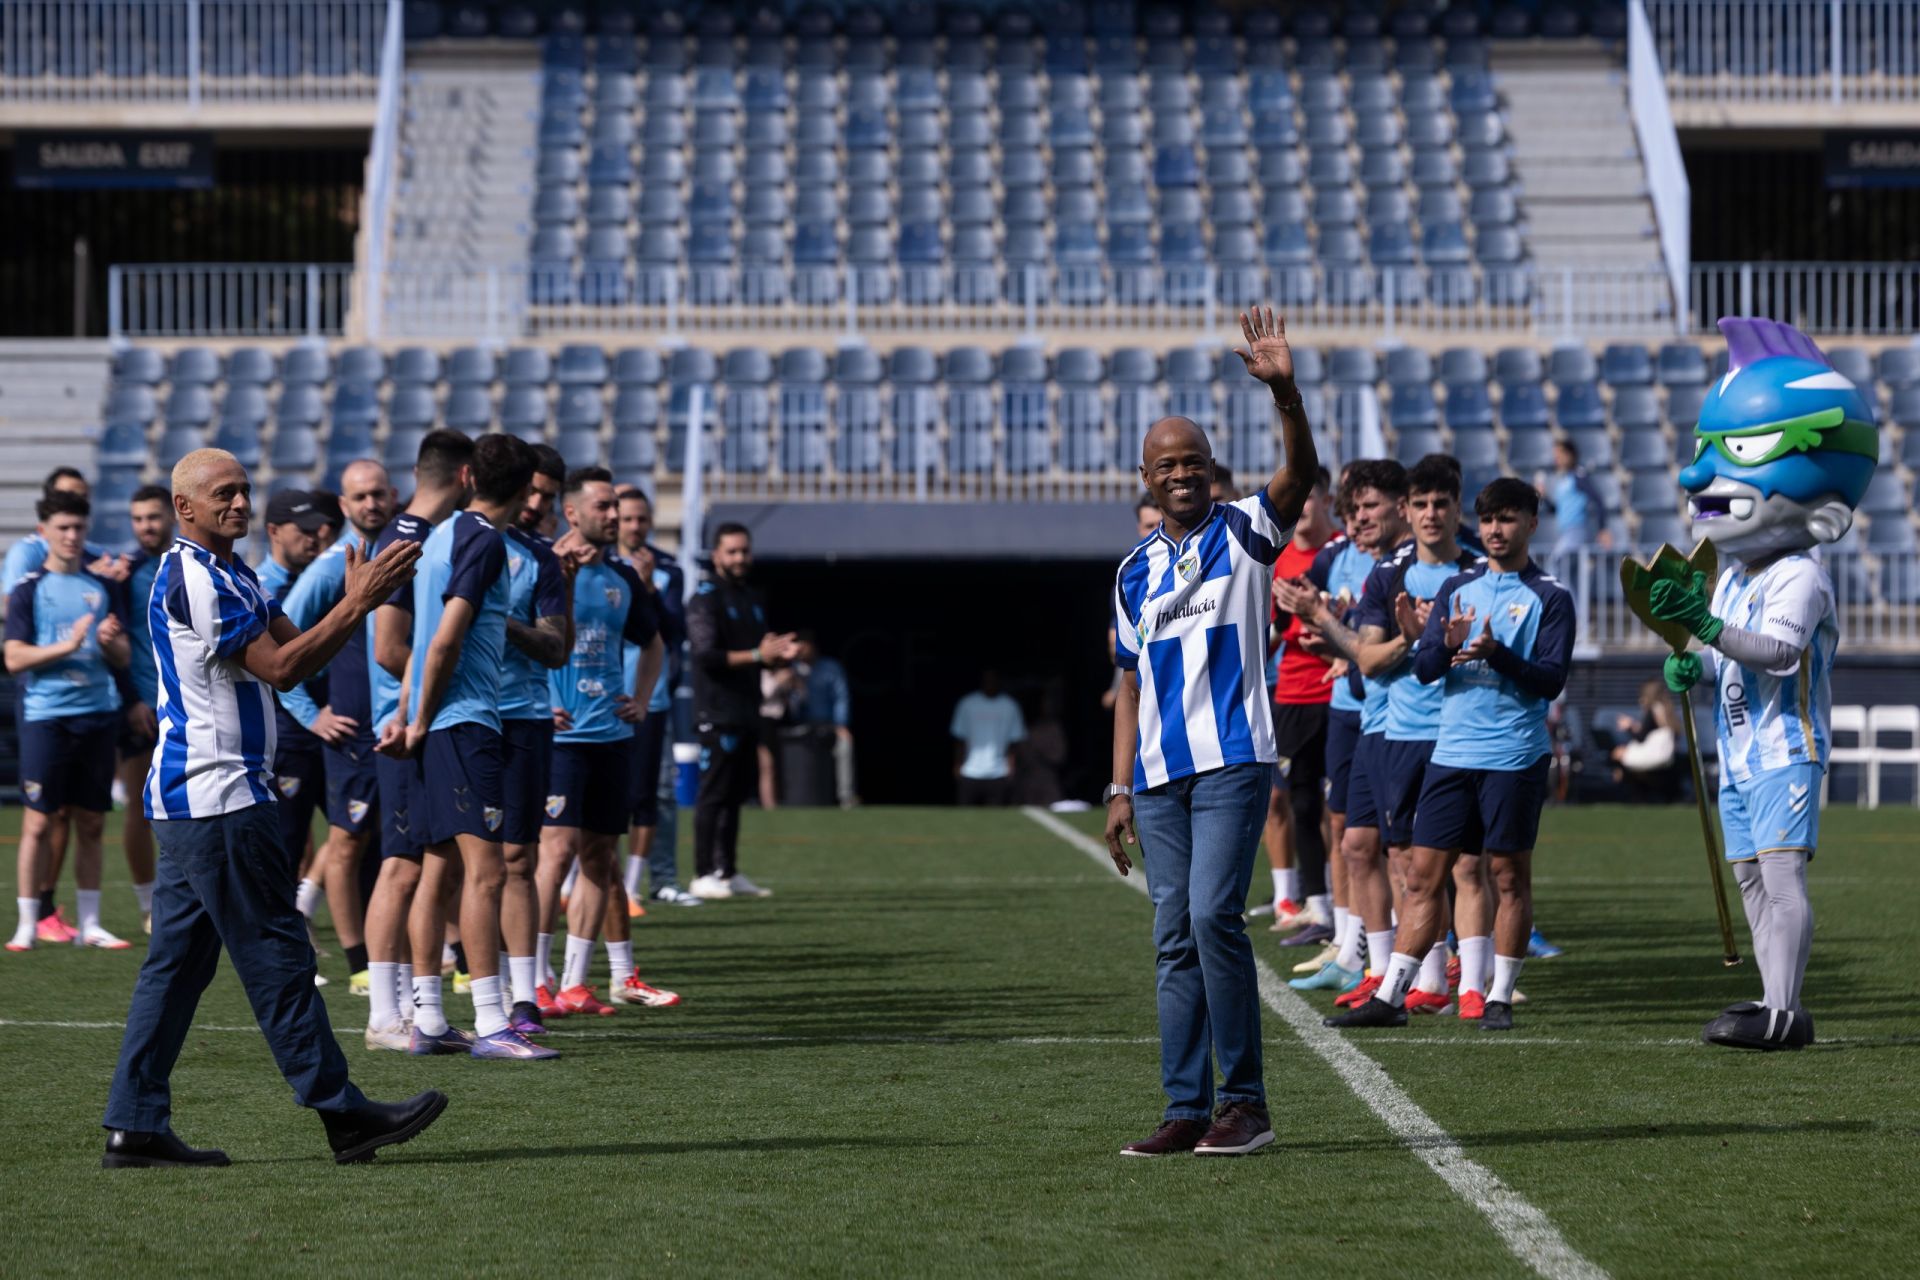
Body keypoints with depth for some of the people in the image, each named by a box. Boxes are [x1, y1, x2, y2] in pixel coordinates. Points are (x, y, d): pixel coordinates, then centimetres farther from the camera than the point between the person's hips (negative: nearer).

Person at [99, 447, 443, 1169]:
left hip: (188, 801, 10)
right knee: (275, 954, -6)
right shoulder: (194, 579, -14)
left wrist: (357, 601, 2)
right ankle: (341, 1113, -3)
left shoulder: (230, 577, 19)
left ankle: (135, 1125, 6)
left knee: (178, 960, 7)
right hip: (218, 795, -10)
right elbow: (279, 668, -17)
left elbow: (296, 656, 16)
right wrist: (358, 604, -14)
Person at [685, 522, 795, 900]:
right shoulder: (705, 599, -8)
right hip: (717, 712, -8)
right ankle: (703, 875, -7)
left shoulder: (753, 600, 19)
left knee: (735, 795, 11)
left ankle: (728, 872, 16)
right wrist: (756, 655, -22)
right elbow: (703, 655, -17)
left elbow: (763, 652, 26)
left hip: (745, 711, 8)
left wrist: (781, 654, 2)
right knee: (713, 794, -9)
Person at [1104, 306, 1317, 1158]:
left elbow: (1301, 472, -16)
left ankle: (1246, 1102, -9)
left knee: (1213, 914, -16)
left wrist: (1284, 391, -32)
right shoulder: (1135, 572, 16)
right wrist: (1120, 787, 12)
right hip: (1159, 773, 5)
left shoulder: (1246, 533, 3)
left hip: (1233, 759, -5)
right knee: (1174, 938, 4)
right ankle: (1187, 1110, 7)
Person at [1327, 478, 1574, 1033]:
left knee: (1509, 874, 2)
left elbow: (1552, 679, -7)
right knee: (1423, 873, 3)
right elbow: (1422, 668, 8)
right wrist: (1448, 644, -14)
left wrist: (1495, 652, -21)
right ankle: (1390, 996, 5)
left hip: (1514, 756, -4)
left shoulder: (1551, 597, 0)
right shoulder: (1457, 587, 13)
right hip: (1452, 752, 4)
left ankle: (1499, 997, 10)